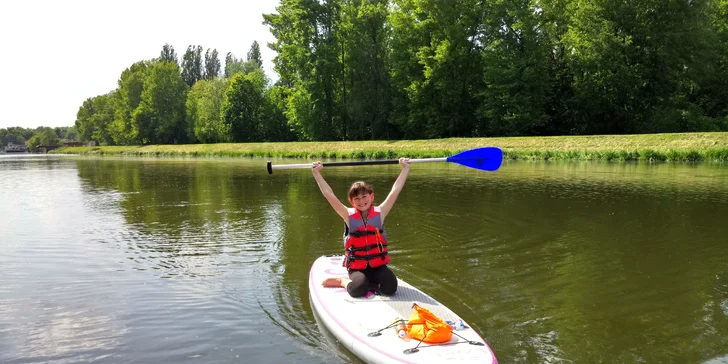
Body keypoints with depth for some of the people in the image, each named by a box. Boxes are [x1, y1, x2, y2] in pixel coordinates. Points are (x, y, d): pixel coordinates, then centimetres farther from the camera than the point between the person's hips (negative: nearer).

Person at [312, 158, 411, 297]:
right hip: (357, 267, -2)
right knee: (358, 290, -29)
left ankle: (370, 280, 8)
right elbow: (329, 195, -8)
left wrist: (405, 168, -4)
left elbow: (395, 191, -2)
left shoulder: (380, 213, 0)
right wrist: (317, 173, -11)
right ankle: (343, 281, 4)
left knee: (390, 288, -22)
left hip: (378, 264, 2)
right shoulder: (349, 215, -4)